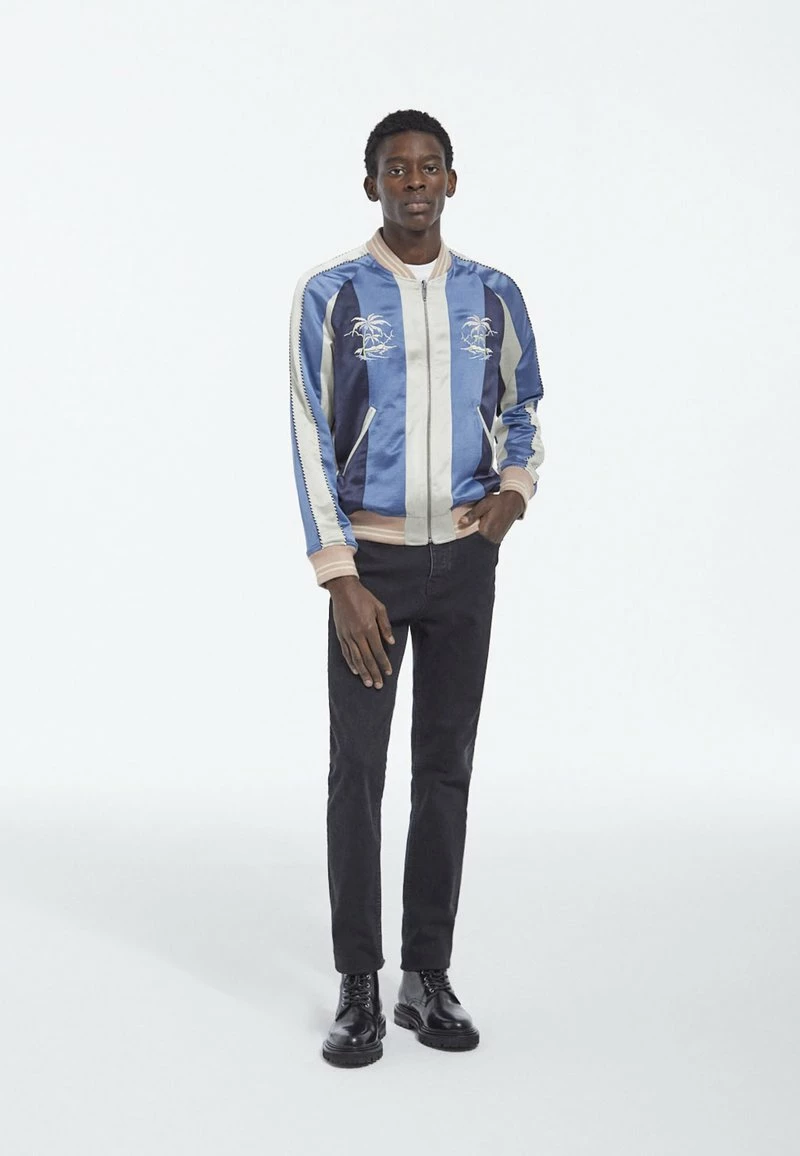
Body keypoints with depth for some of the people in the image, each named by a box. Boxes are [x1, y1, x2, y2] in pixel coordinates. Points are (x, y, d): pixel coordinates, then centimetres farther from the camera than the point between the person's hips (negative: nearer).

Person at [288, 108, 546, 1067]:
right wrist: (340, 579, -13)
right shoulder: (330, 295, -4)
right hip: (370, 557, -3)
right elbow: (311, 440, -6)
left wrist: (514, 491, -5)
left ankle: (428, 977, 16)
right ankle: (359, 988, 9)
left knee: (446, 765, 6)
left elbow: (522, 412, 17)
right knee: (357, 769, -1)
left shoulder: (493, 296, 5)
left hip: (464, 558, 3)